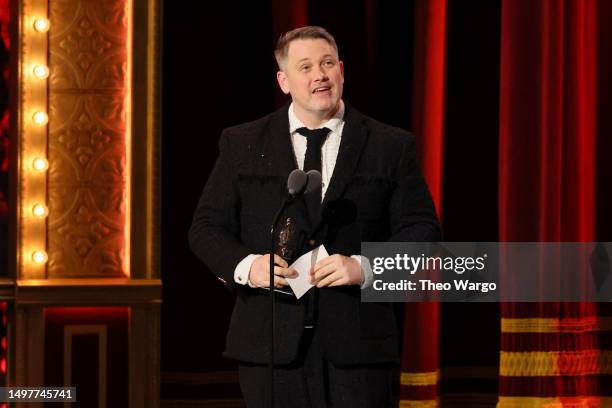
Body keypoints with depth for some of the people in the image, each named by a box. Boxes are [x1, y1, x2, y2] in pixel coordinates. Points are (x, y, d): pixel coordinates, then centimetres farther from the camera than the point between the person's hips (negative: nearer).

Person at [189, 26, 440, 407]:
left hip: (357, 344, -1)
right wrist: (245, 265, -12)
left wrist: (365, 267, -15)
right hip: (272, 342, 1)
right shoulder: (242, 144, 8)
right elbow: (208, 228, 8)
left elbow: (420, 230, 2)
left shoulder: (391, 146, 5)